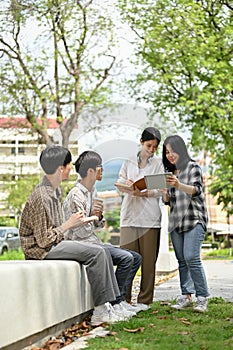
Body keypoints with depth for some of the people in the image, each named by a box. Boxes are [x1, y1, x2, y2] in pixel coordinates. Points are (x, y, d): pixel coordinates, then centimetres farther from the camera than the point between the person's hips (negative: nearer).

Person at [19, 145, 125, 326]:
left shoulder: (55, 190, 11)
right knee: (96, 253, -19)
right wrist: (69, 224, -13)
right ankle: (100, 311, -16)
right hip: (41, 249, -10)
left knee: (102, 253, 1)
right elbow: (44, 240, -21)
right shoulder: (41, 197, -21)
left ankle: (105, 307, -3)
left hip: (53, 243, 10)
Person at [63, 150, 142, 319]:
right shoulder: (76, 195, -17)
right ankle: (115, 303, -15)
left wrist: (99, 217, -3)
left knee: (136, 257, 4)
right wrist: (91, 215, -24)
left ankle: (119, 299, 4)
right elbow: (80, 232, -17)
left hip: (94, 241, 10)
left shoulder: (92, 191, 13)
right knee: (126, 258, -24)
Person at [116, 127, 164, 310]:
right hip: (130, 215, 1)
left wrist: (144, 193, -17)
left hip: (150, 217, -1)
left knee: (148, 260, -2)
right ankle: (123, 299, 1)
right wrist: (128, 185, -12)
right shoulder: (128, 163, 17)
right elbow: (119, 184, 11)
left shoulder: (158, 164, 10)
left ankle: (145, 300, 5)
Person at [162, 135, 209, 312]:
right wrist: (166, 194, -4)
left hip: (194, 219, -6)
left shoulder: (193, 167, 1)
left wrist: (179, 186, -29)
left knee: (191, 257, -17)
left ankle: (202, 298, -12)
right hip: (176, 221, 6)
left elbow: (197, 190, -12)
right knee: (182, 260, 3)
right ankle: (186, 296, 5)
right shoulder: (170, 172, 19)